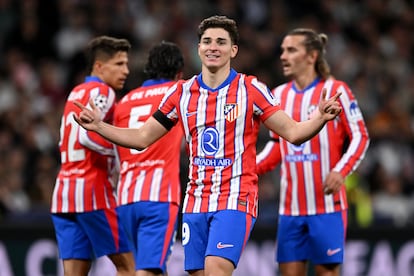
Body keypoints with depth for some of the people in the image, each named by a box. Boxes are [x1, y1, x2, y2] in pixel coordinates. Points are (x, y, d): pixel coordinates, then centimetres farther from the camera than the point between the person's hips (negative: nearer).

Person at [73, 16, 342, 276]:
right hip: (196, 202, 5)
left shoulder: (251, 89, -2)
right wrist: (99, 126, 1)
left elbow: (292, 132, -3)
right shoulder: (182, 92, 8)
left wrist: (320, 119, -23)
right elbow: (142, 138, 14)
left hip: (236, 199, -4)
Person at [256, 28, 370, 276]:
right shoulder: (279, 95, 11)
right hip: (290, 206, 5)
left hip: (327, 204, -5)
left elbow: (360, 137, -4)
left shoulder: (335, 91, -5)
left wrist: (340, 171, -19)